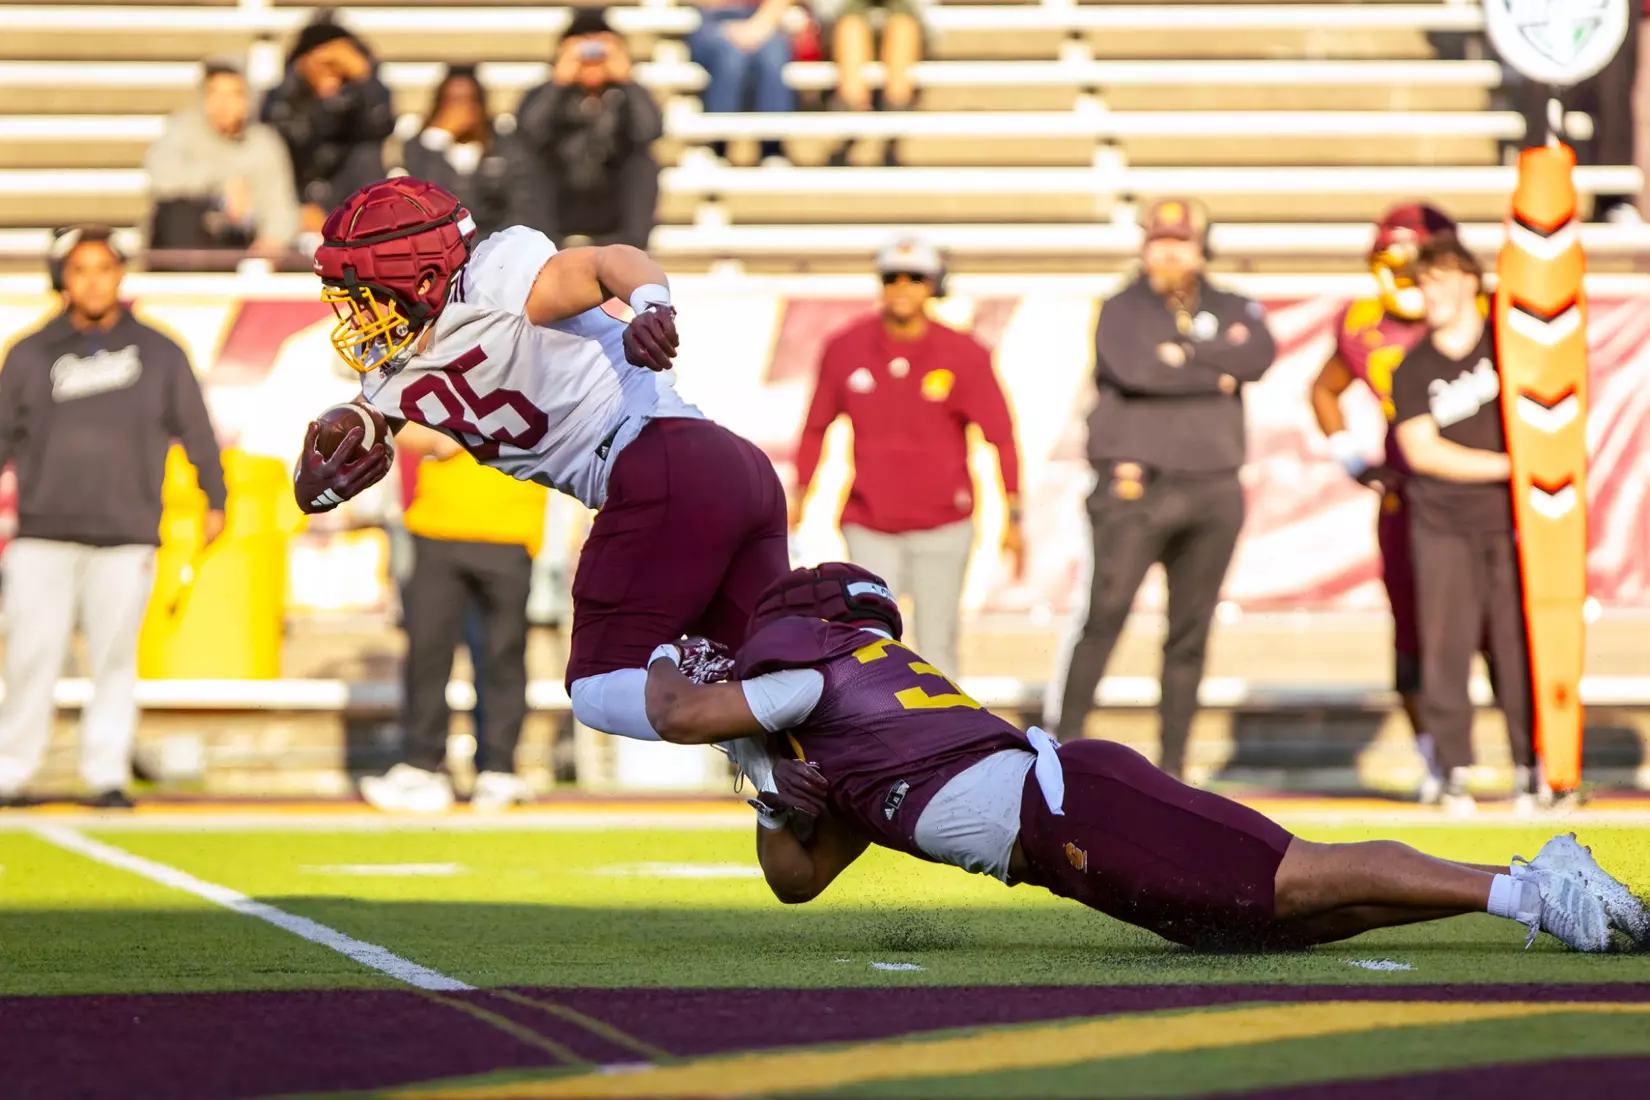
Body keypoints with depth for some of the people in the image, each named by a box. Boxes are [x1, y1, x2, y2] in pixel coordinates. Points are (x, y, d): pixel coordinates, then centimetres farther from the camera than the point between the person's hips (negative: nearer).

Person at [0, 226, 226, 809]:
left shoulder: (159, 354, 8)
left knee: (115, 658, 1)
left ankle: (107, 773, 7)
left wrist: (214, 500, 13)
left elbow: (195, 430, 14)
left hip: (126, 536, 0)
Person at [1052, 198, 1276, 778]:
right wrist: (1216, 375, -7)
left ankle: (1172, 763, 9)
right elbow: (1132, 367, -15)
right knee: (1106, 615, -15)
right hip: (1135, 484, -3)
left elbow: (1260, 355, -8)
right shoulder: (1121, 309, 6)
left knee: (1190, 632, 5)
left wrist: (1183, 352, -10)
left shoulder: (1230, 311, 15)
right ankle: (1066, 741, -12)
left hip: (1212, 489, 3)